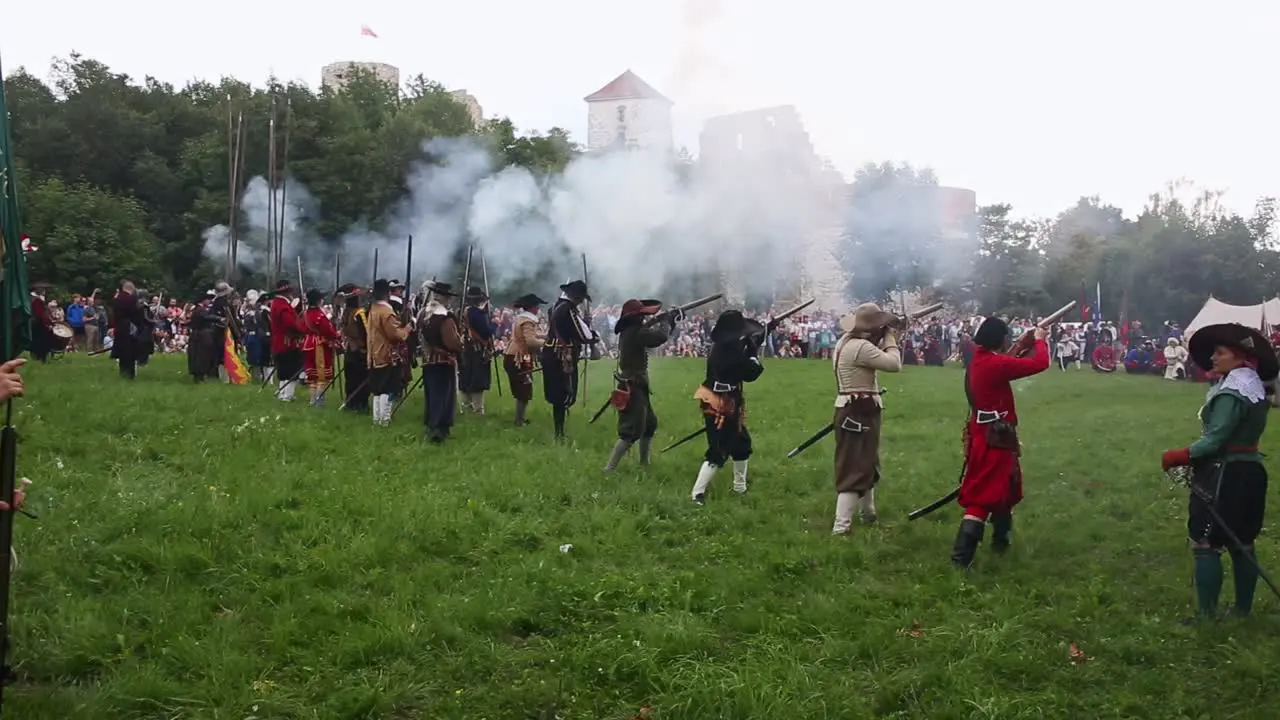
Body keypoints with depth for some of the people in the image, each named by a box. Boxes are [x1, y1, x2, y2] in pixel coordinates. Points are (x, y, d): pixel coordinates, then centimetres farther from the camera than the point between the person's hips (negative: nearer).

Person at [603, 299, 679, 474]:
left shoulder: (632, 331, 10)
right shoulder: (634, 333, -21)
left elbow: (654, 335, 19)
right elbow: (660, 337, -31)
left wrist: (671, 321, 6)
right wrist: (666, 320, -12)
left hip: (635, 388, 10)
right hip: (632, 389, -10)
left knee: (650, 425, 22)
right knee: (631, 432, -9)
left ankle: (644, 463, 34)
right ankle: (608, 470, -10)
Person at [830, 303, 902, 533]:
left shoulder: (846, 342, 11)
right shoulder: (860, 347, -21)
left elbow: (875, 357, 21)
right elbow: (894, 364, -21)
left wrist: (884, 340, 8)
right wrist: (890, 339, -6)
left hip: (853, 410, 11)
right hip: (858, 413, -11)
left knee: (866, 464, 24)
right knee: (855, 468, -9)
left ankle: (868, 513, 40)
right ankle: (841, 526, -11)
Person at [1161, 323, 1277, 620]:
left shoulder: (1232, 392, -20)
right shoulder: (1255, 386, 11)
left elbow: (1215, 439, -24)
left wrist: (1181, 456, -16)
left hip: (1224, 475, -10)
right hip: (1249, 471, 10)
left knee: (1205, 545, -5)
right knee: (1242, 545, 15)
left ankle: (1206, 615, -3)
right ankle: (1243, 611, 23)